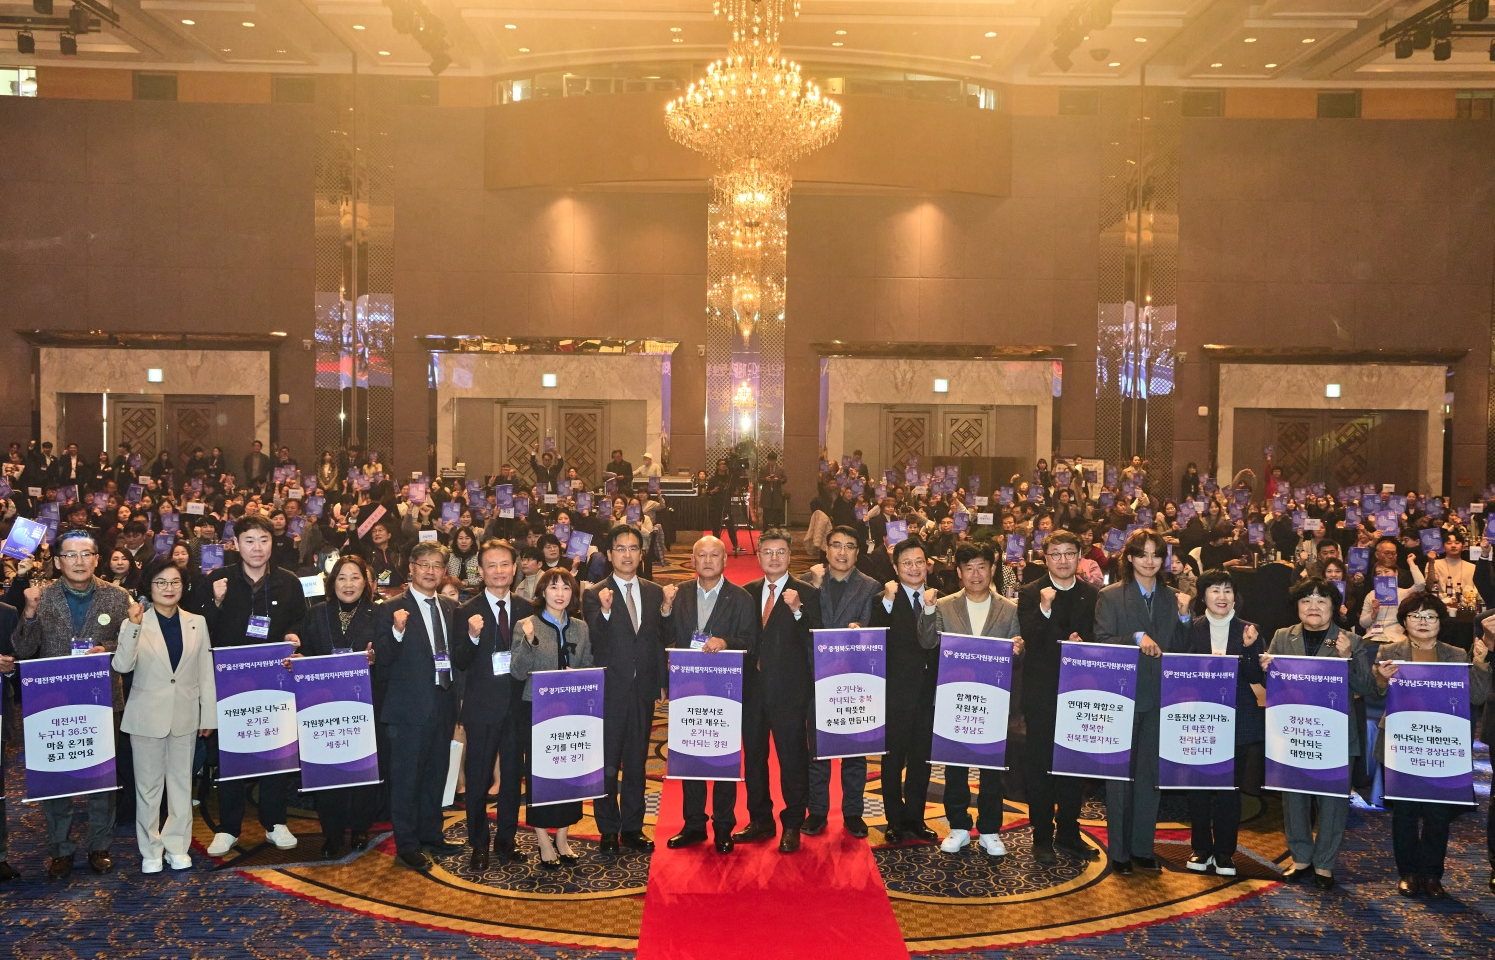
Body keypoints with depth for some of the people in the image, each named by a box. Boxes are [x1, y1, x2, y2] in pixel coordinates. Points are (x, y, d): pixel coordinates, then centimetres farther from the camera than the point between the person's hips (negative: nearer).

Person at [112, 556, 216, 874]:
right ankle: (150, 850, 19)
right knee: (148, 785, 6)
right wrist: (134, 627, -30)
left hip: (185, 716, 2)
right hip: (147, 716, -2)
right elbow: (122, 666, -20)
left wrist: (209, 716, 4)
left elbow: (206, 673, 5)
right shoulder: (135, 624, -5)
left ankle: (177, 845, 22)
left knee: (182, 782, 10)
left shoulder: (197, 623, 3)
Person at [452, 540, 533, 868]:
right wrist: (472, 637, -27)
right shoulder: (468, 612, -7)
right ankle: (479, 844, 23)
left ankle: (506, 839, 28)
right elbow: (459, 664, -12)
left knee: (512, 775, 13)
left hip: (517, 704, 3)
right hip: (483, 706, -3)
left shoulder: (526, 609, 3)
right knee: (478, 779, 6)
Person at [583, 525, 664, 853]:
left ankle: (632, 828, 23)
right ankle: (609, 831, 18)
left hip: (643, 690, 4)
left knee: (637, 761, 12)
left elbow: (660, 640, 8)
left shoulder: (654, 592, 7)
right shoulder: (595, 594, -6)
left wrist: (659, 682, 1)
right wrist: (604, 611, -32)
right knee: (607, 763, 5)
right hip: (609, 690, -3)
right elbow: (595, 644, -16)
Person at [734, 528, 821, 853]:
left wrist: (797, 610, -28)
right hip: (753, 688, 5)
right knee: (753, 756, 14)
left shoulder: (806, 594, -5)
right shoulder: (748, 592, 10)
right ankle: (760, 820, 29)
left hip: (789, 690, -5)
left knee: (792, 758, 1)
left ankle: (792, 826, 16)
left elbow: (815, 642, -15)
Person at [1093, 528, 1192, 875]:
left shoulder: (1172, 598, 9)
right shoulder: (1111, 596, -2)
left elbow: (1180, 650, 8)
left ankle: (1143, 847, 22)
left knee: (1150, 775, 10)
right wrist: (1136, 638, -23)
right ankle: (1119, 851, 13)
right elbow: (1101, 643, -10)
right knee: (1119, 775, 4)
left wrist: (1184, 617, -6)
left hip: (1158, 697, 4)